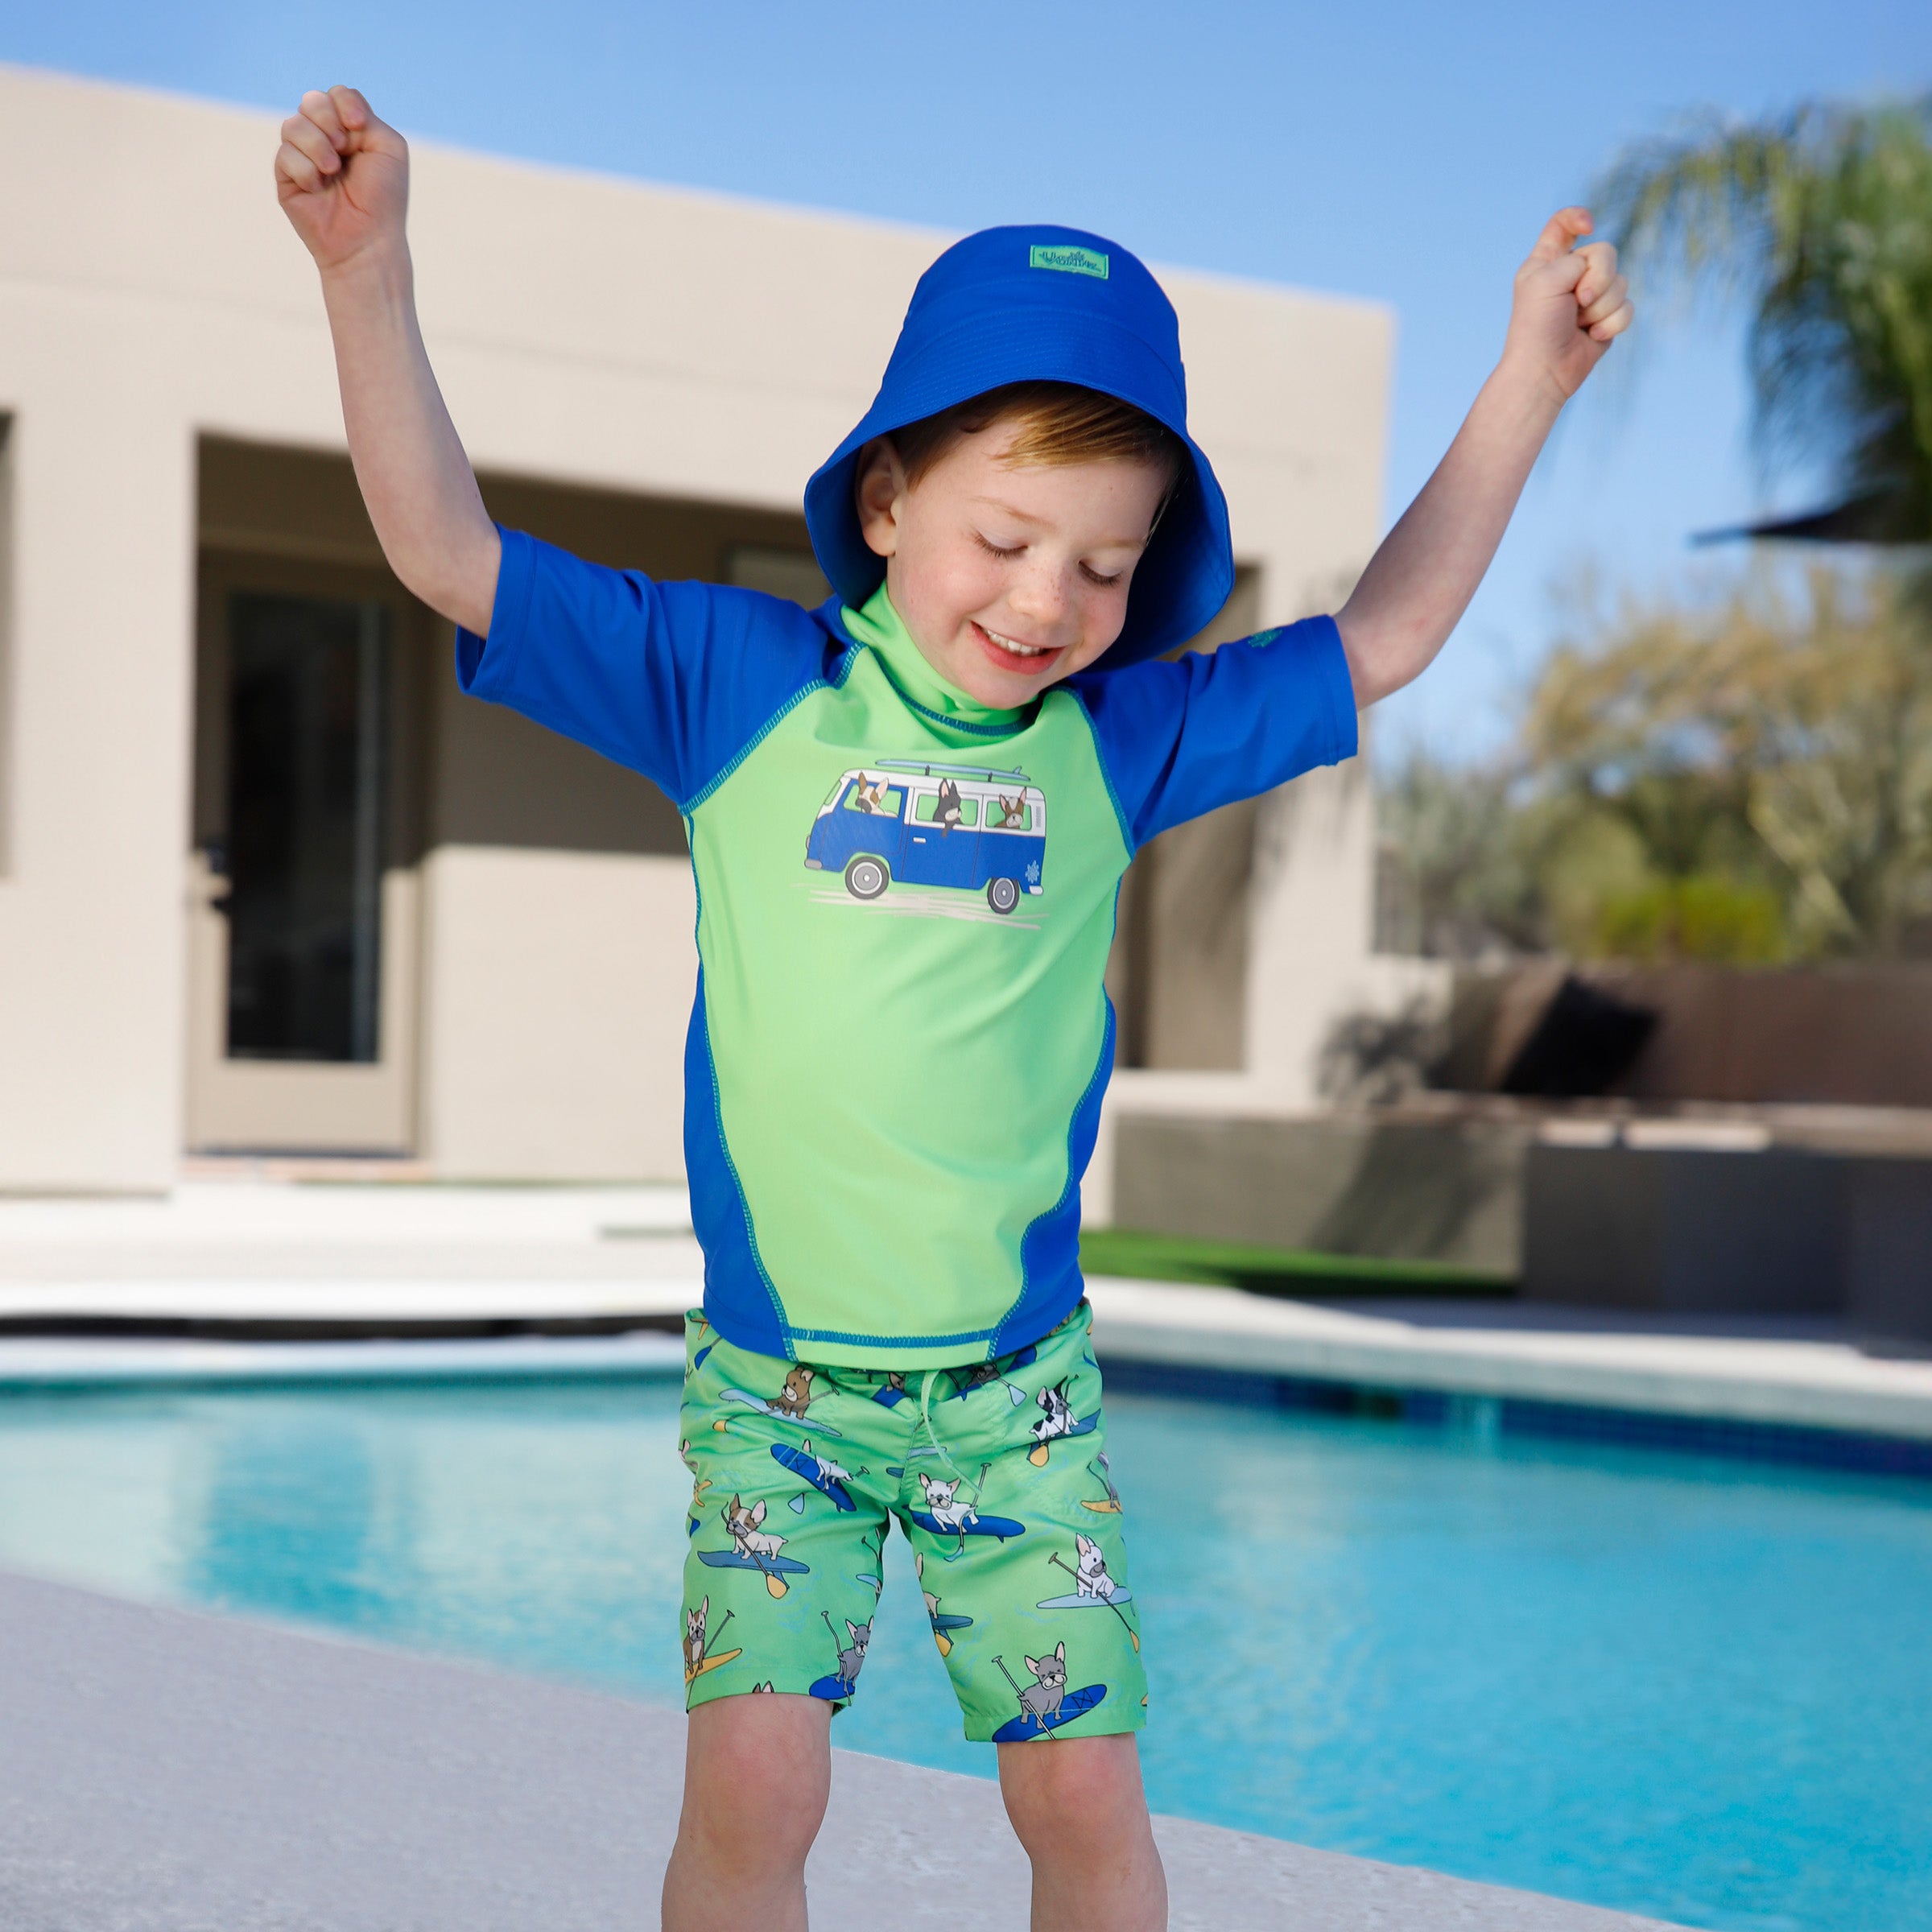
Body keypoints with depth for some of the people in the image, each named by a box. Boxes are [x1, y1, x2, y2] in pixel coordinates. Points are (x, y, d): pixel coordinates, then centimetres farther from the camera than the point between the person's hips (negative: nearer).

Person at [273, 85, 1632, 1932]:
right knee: (752, 1780, -13)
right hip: (772, 1375, -2)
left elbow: (1378, 639, 13)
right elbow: (450, 552, -6)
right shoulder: (741, 684, -4)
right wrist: (367, 268, -15)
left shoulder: (1118, 739, 3)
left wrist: (1529, 373, 10)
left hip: (1017, 1384, 2)